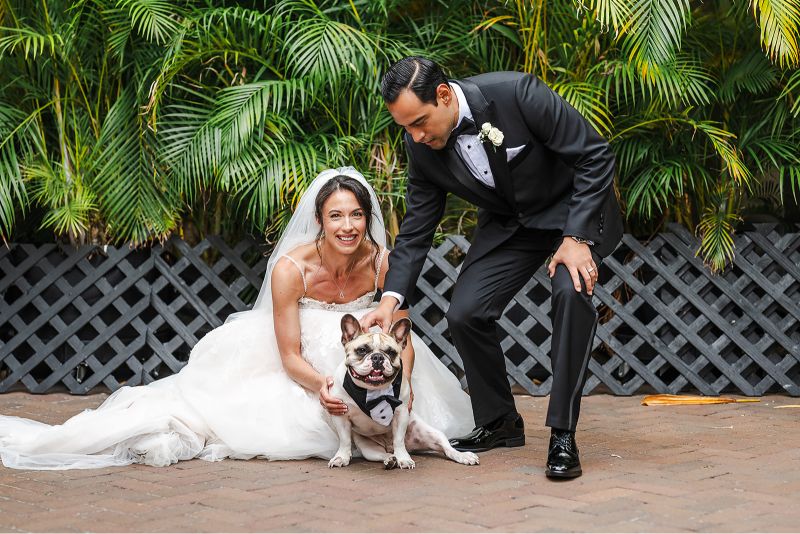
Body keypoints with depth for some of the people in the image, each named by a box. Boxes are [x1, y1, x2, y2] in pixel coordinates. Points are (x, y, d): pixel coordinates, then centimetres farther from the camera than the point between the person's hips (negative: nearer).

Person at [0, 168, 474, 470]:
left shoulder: (382, 263, -14)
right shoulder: (291, 269, -21)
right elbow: (290, 356, -18)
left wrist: (400, 386, -31)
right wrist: (321, 386, -39)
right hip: (302, 372, -4)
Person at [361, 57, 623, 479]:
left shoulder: (516, 93, -32)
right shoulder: (422, 146, -15)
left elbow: (594, 156, -24)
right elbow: (416, 229, -5)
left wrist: (577, 238, -29)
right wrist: (391, 297, -18)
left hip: (573, 208, -5)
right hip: (507, 223, 5)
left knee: (572, 292, -30)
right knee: (464, 314, -8)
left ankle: (562, 435, -22)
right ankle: (498, 423, 14)